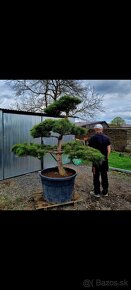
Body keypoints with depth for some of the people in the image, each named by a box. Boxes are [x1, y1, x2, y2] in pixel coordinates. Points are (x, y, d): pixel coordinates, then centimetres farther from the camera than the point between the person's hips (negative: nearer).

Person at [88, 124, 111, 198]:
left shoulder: (93, 138, -9)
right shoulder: (107, 138, 1)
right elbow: (109, 149, 1)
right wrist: (106, 157, 11)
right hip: (104, 160, 4)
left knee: (96, 176, 8)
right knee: (104, 176, 13)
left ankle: (97, 192, 19)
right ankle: (105, 192, 25)